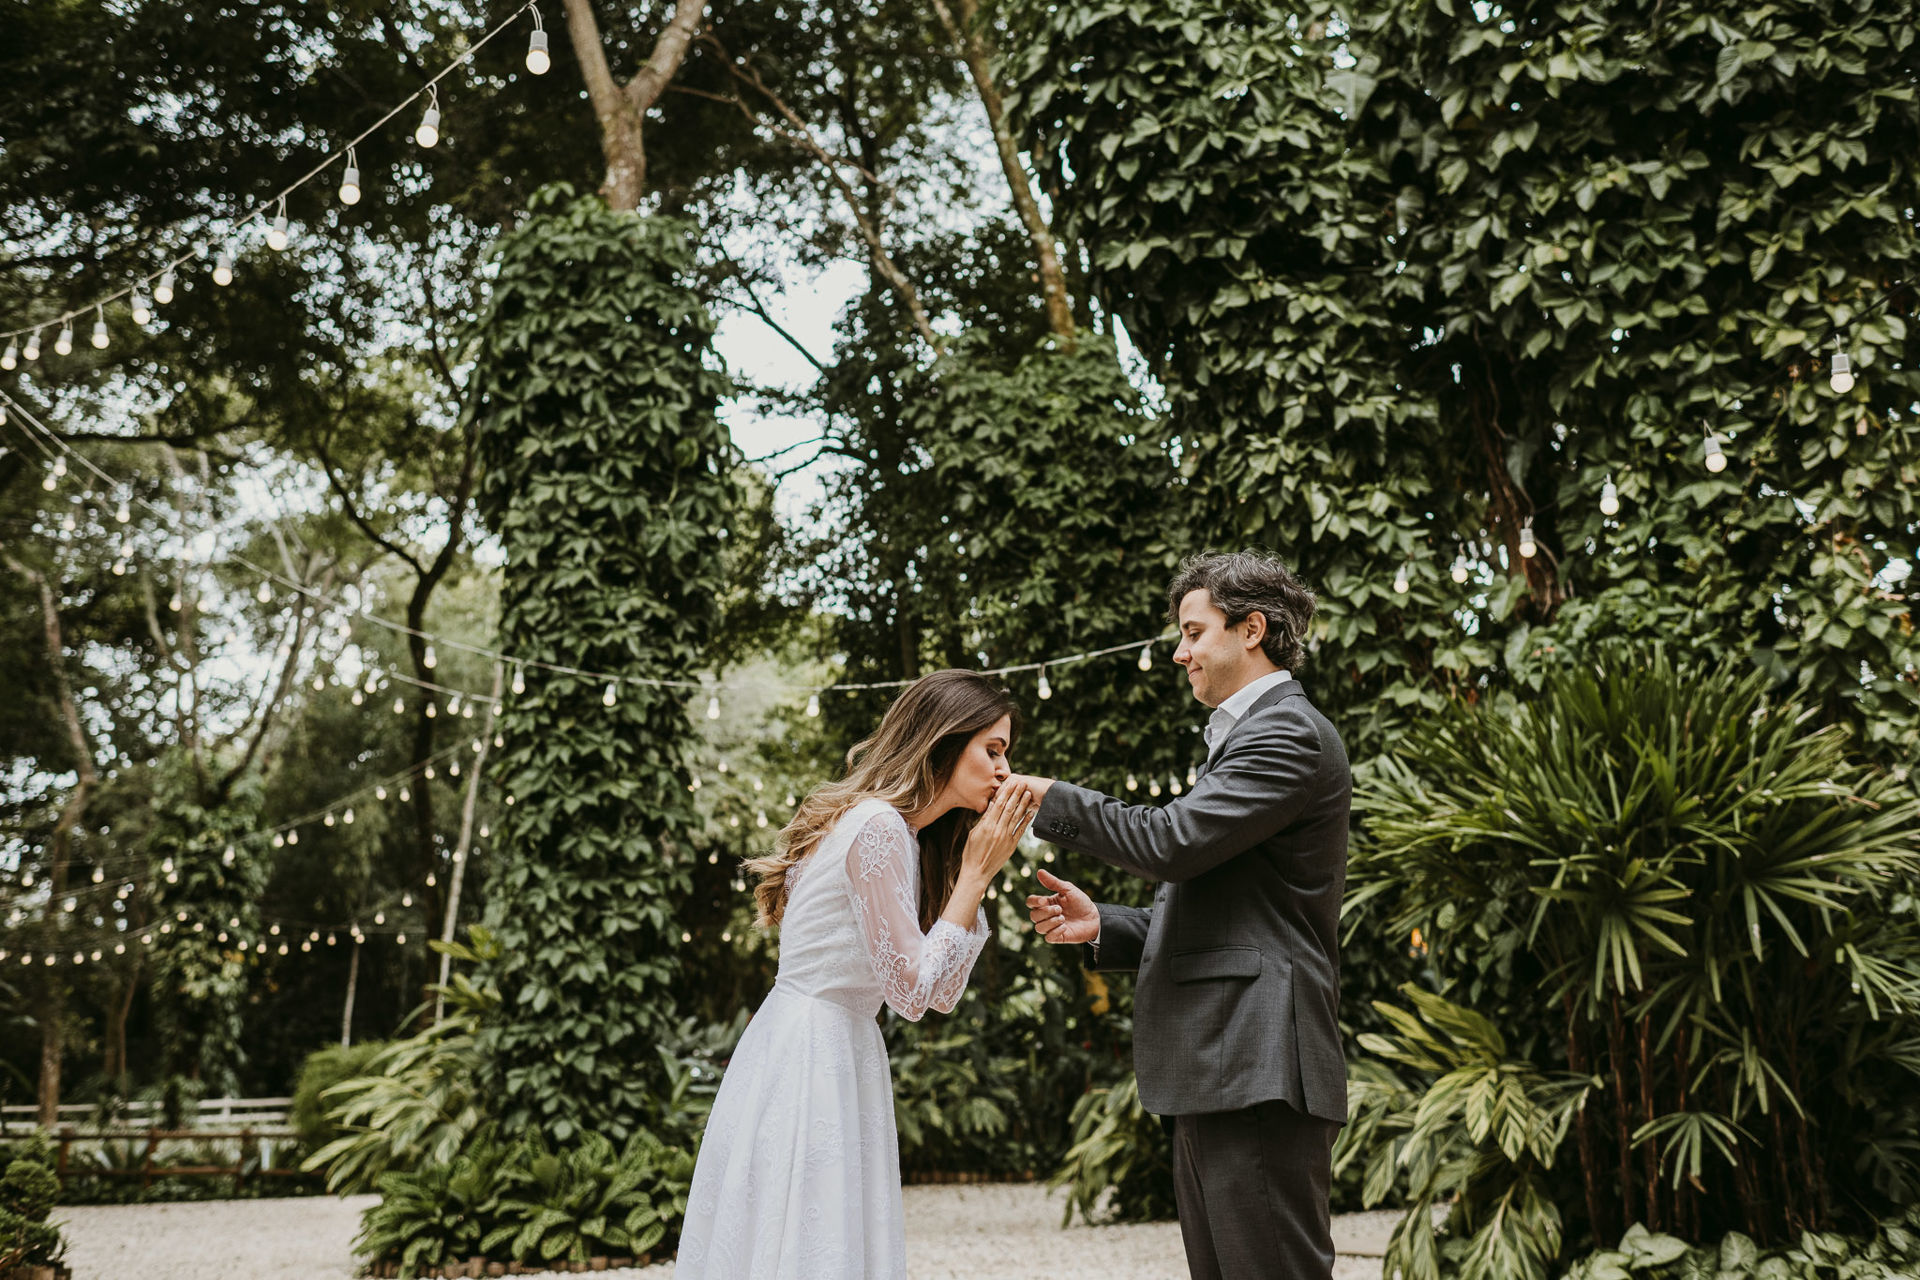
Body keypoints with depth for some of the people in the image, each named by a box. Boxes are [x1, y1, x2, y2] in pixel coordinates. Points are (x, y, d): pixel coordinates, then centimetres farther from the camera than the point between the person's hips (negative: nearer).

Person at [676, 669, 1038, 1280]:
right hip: (805, 1060, -10)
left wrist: (977, 871, 5)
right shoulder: (878, 827, -17)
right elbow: (913, 989, -16)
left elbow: (939, 992, 10)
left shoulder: (904, 836, 13)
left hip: (838, 1055, 10)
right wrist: (976, 873, -10)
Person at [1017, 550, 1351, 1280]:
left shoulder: (1289, 735, -8)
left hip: (1258, 1075, -11)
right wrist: (1102, 926, 11)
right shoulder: (1247, 738, 25)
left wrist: (1049, 798, -8)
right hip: (1214, 1078, 11)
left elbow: (1172, 842, -19)